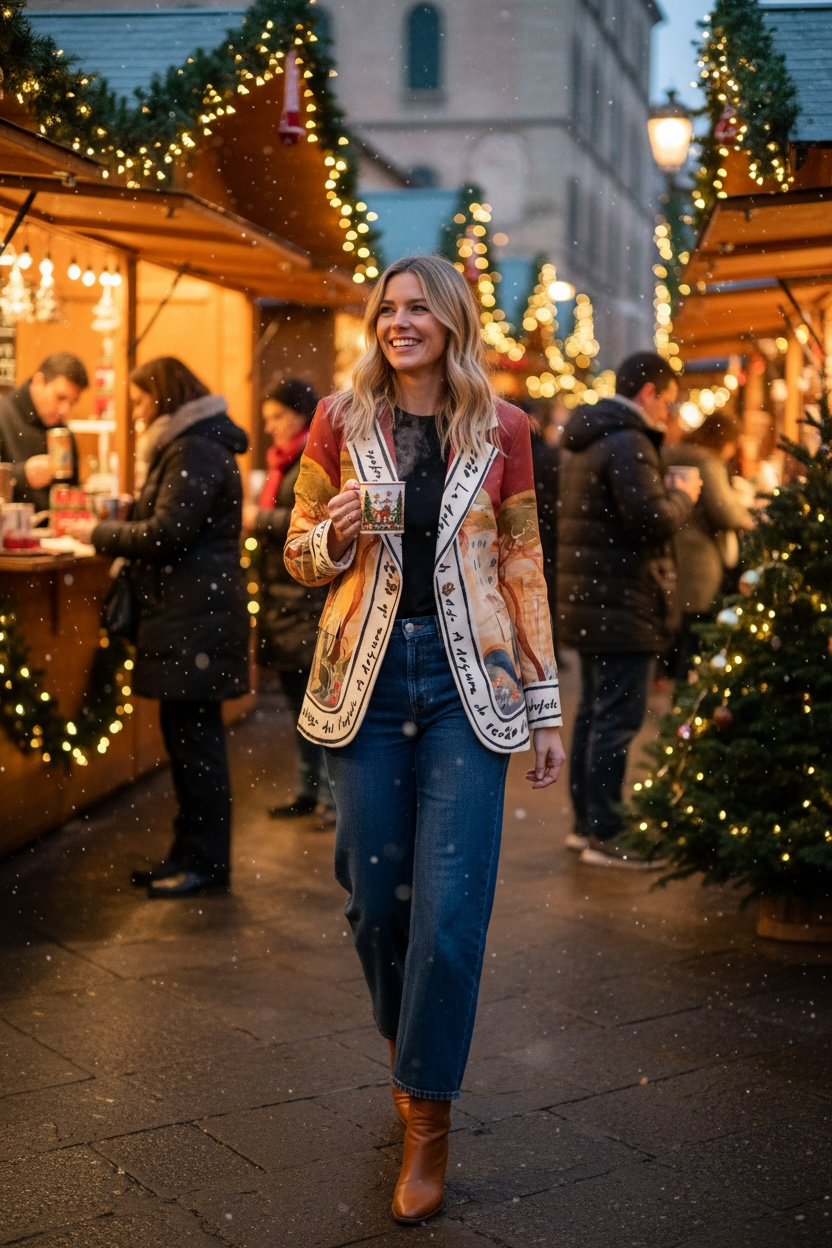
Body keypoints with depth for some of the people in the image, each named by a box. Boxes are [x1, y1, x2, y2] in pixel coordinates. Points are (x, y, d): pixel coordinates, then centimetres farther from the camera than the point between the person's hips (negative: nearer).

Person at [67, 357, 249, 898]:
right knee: (187, 733, 13)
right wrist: (117, 524, 8)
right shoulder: (193, 445, 20)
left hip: (197, 614, -10)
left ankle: (206, 862, 2)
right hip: (190, 610, 10)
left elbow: (167, 534, -18)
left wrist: (98, 533, -7)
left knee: (195, 734, -5)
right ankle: (191, 854, 20)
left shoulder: (196, 451, -13)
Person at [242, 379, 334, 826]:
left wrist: (260, 519, -14)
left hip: (314, 595, -9)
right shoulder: (284, 459, 18)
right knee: (298, 697, 13)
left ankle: (334, 793, 3)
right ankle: (308, 789, 21)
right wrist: (253, 518, 4)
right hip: (283, 592, 9)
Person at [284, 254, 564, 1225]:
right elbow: (300, 554, 11)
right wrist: (336, 535, -13)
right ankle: (409, 1055, 34)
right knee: (375, 896, 8)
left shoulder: (500, 430, 3)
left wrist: (546, 704, 5)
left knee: (450, 904, -5)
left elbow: (523, 568, 7)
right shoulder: (340, 422, 4)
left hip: (467, 680, -1)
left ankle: (428, 1112, 11)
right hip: (367, 674, 1)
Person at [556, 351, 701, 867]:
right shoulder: (628, 442, -17)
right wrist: (683, 495, -5)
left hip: (589, 601, 10)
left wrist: (668, 493, 14)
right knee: (618, 718, -6)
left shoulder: (586, 438, 15)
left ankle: (586, 822, 25)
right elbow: (653, 520, -24)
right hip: (623, 606, -10)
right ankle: (604, 836, -2)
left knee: (595, 712, 17)